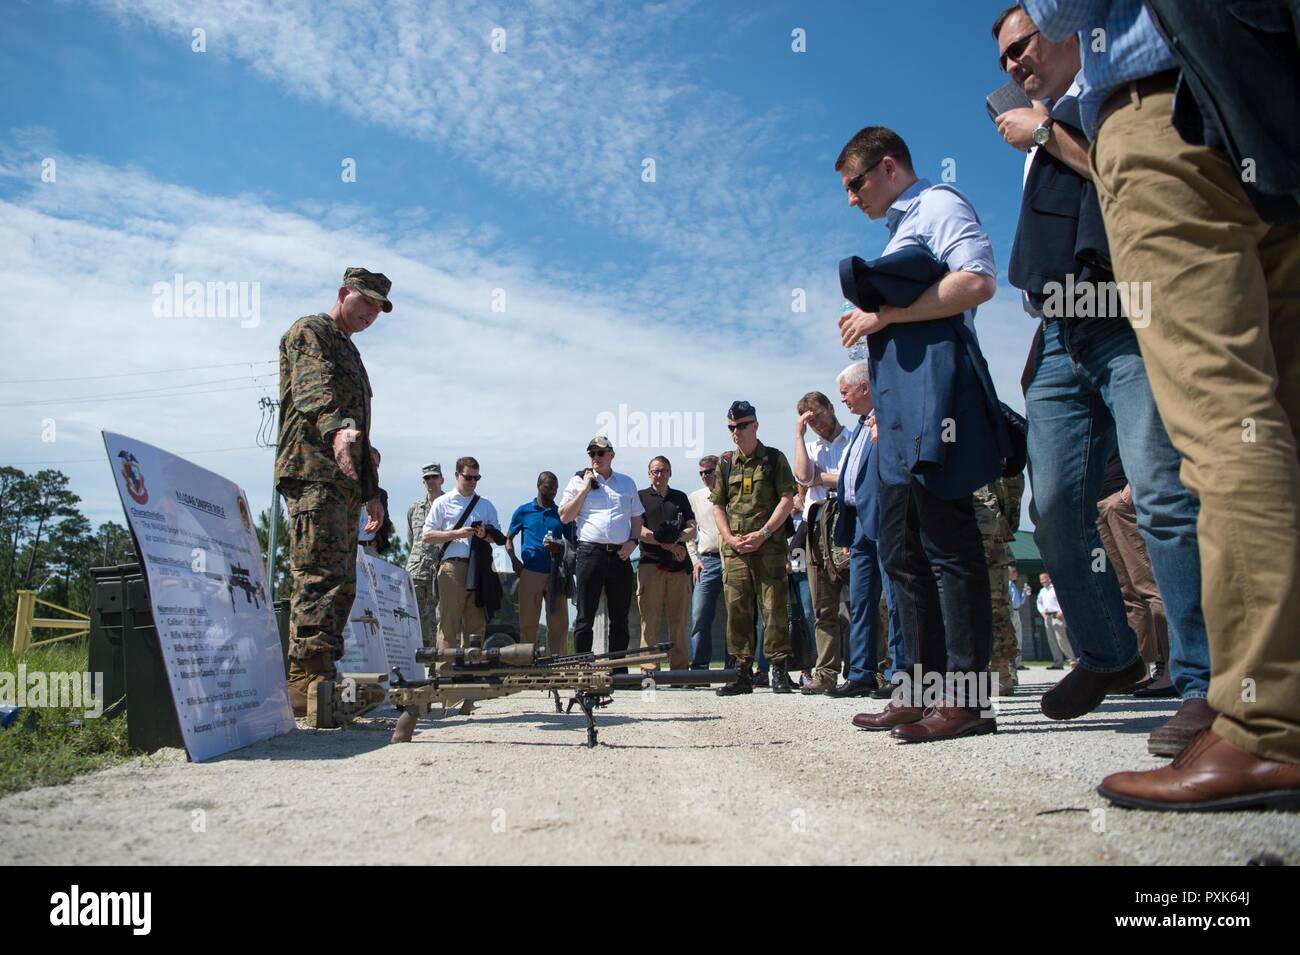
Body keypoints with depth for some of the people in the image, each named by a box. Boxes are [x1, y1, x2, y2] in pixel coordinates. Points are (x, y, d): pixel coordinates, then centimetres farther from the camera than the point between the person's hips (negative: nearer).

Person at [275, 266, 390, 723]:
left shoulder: (348, 351, 30)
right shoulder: (309, 331, 2)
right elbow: (313, 388, -21)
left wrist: (371, 490, 28)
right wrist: (336, 428, -41)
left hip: (344, 480, 10)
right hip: (312, 470, -10)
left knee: (340, 584, 6)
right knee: (320, 575, -18)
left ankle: (319, 682, 10)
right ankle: (309, 680, -21)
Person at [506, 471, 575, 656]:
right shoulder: (523, 511, 10)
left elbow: (573, 542, 12)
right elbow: (508, 538, 16)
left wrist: (560, 548, -9)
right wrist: (514, 560, 0)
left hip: (556, 573, 1)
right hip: (530, 572, -1)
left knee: (559, 622, 0)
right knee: (528, 622, 2)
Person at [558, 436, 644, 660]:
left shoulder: (627, 482, 16)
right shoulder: (579, 481, 7)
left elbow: (637, 517, 19)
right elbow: (565, 517, -1)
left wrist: (633, 541, 2)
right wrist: (585, 488, -5)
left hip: (620, 555, 3)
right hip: (590, 553, -3)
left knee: (620, 616, 7)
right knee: (585, 615, -2)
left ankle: (618, 667, 15)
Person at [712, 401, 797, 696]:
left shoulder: (774, 459, 5)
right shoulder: (726, 463, 14)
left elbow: (787, 500, -2)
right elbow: (718, 506, 14)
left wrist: (763, 534, -11)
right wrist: (730, 538, -1)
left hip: (769, 546, -3)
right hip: (734, 548, 3)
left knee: (774, 607, -4)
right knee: (737, 610, 2)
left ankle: (778, 670, 4)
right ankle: (743, 672, 9)